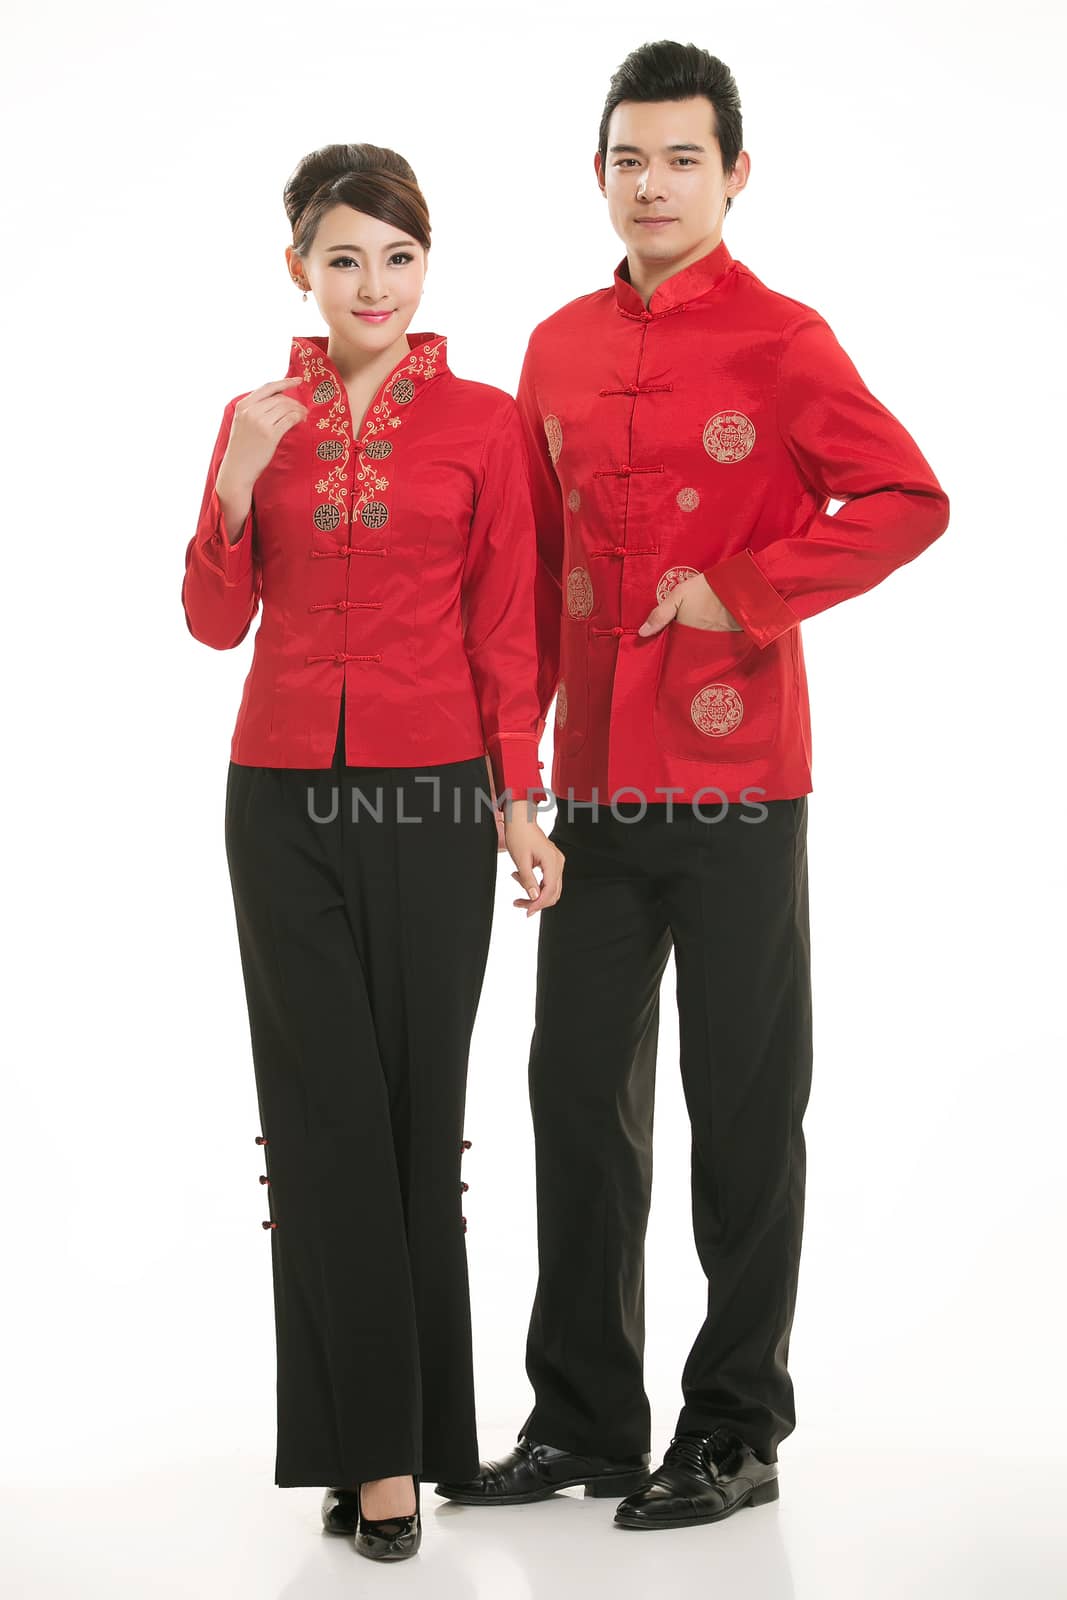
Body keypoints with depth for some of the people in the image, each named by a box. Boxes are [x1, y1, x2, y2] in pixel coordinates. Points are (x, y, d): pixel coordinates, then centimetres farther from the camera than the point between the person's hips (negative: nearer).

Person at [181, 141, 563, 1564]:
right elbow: (216, 622, 6)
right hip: (284, 797, 2)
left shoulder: (484, 423, 1)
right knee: (326, 1113, 0)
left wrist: (519, 803, -3)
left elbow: (507, 629, 1)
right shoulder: (260, 420, 7)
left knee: (419, 1107, 3)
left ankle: (407, 1425, 19)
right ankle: (370, 1442, 8)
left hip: (431, 799, -1)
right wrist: (239, 487, -9)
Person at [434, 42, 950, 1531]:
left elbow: (908, 502, -10)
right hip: (595, 786, 5)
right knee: (579, 1095, 9)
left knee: (744, 1112, 4)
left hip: (738, 787, -5)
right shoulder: (562, 348, 12)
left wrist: (738, 590, -13)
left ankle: (737, 1428, 15)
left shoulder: (781, 339, -4)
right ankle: (583, 1419, 20)